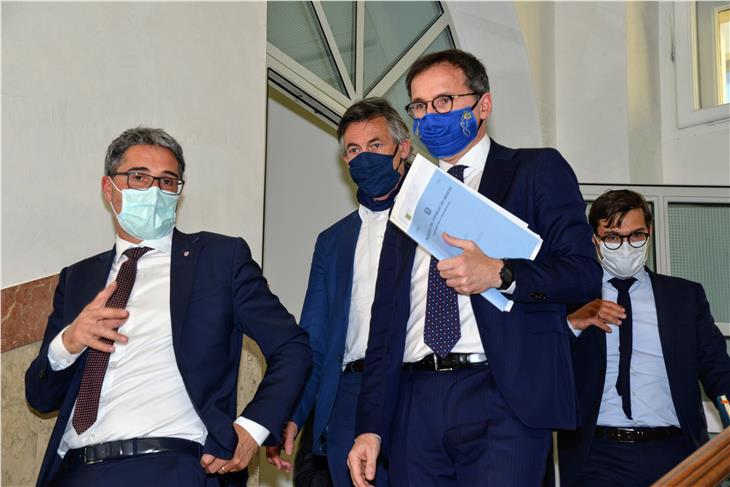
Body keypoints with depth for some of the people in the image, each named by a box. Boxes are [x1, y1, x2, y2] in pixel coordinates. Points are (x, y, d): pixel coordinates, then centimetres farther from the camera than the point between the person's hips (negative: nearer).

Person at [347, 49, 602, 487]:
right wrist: (371, 427, 9)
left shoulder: (537, 170, 7)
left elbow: (584, 272, -3)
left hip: (503, 401, -4)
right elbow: (385, 319, 16)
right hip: (415, 403, 4)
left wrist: (501, 273, -20)